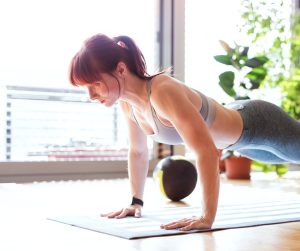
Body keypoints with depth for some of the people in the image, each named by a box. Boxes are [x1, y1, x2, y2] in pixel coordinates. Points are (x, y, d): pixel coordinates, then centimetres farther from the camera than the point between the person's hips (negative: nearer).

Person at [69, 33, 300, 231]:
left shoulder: (163, 92, -42)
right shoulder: (128, 101, -16)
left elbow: (207, 153, -46)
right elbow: (138, 152, 0)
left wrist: (207, 217, -46)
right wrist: (136, 201, 1)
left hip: (259, 124, -8)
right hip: (236, 119, 8)